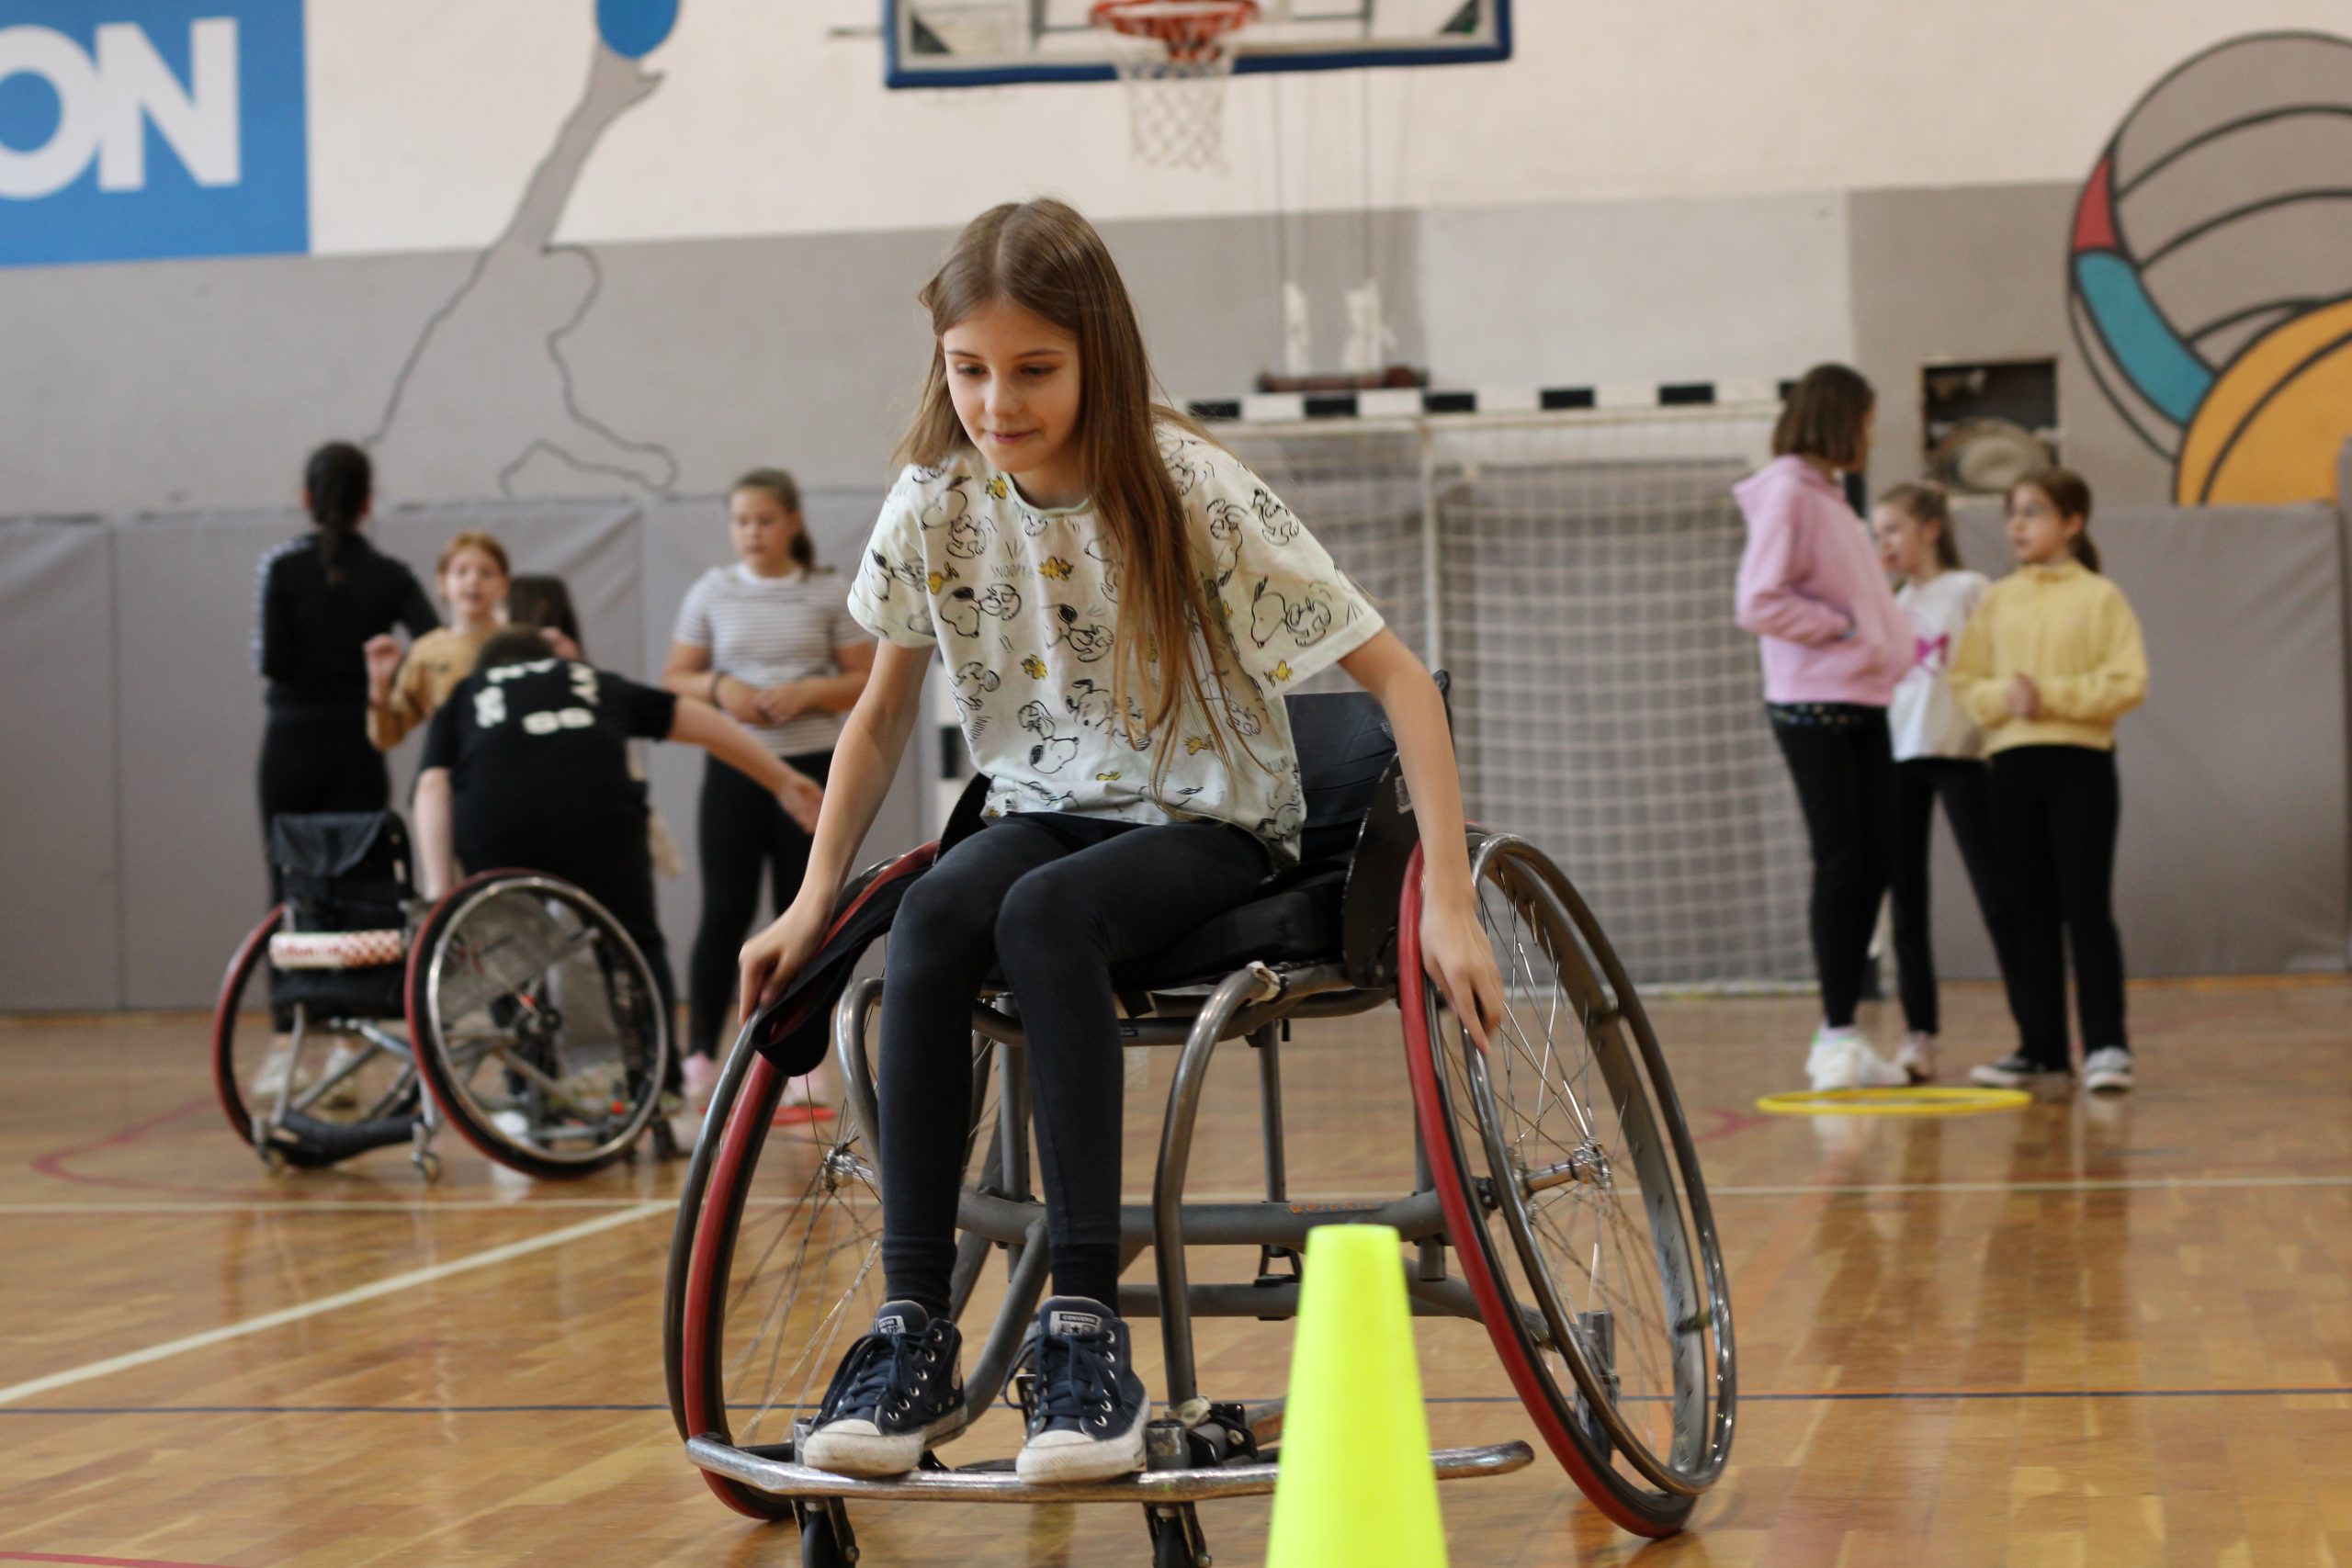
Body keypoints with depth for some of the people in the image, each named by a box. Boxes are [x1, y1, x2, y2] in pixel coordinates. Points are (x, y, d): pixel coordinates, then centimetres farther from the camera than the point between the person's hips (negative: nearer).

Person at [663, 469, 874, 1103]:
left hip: (811, 767, 0)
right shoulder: (712, 593, 5)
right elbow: (674, 680, 7)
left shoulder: (831, 595, 2)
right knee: (726, 911, -3)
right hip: (734, 770, 0)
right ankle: (699, 1054, 2)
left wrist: (808, 693, -15)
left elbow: (869, 683, 1)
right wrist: (718, 687, -13)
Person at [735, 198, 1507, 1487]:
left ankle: (1087, 1329, -33)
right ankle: (913, 1330, -27)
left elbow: (1397, 678, -19)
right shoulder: (936, 500, -7)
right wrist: (813, 902, 0)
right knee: (932, 916, -30)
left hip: (1210, 825, -4)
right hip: (1045, 808, 4)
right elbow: (882, 712, 9)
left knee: (1044, 914, -35)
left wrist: (1449, 904, -28)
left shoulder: (1190, 491, -19)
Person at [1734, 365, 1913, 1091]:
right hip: (1814, 709, -9)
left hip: (1861, 705, 9)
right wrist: (1842, 628, -14)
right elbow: (1758, 604, -18)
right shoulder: (1787, 493, -10)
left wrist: (1894, 640, 7)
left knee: (1873, 863, 7)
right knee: (1841, 864, -8)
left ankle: (1842, 1034, 13)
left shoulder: (1828, 497, 19)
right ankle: (1836, 1036, -2)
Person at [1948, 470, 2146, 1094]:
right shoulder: (1997, 601, 11)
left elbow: (2128, 683, -8)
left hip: (2081, 762, -4)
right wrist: (2003, 696, -12)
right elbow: (1965, 680, 8)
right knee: (2028, 912, 7)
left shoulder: (2101, 598, 0)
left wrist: (2051, 695, -15)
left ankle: (2106, 1044, -2)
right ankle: (2040, 1045, 14)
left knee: (2086, 907, -5)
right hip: (2012, 763, 4)